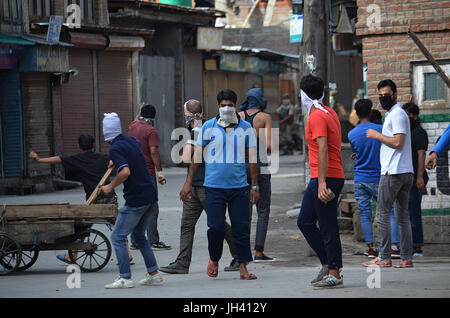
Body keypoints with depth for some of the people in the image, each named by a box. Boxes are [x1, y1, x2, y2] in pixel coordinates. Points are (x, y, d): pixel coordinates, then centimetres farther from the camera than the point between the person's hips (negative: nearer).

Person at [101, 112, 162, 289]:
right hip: (151, 196, 8)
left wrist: (111, 186, -14)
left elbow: (126, 172, -27)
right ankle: (153, 274, 19)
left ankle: (125, 278, -6)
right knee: (138, 235, 21)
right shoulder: (131, 141, 12)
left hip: (136, 200, -8)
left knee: (118, 236, -1)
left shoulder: (115, 148, -13)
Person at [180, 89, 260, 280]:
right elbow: (197, 155, 6)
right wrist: (188, 182, 3)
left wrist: (254, 186, 5)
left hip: (239, 186, 1)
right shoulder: (209, 127, 1)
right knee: (216, 227, -7)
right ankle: (214, 260, 18)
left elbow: (252, 159, 9)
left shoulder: (246, 128, 5)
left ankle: (243, 268, 5)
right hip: (214, 186, -1)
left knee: (241, 227, -1)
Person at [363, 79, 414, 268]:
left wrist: (376, 135, -9)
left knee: (382, 214, -6)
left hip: (393, 172, -10)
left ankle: (384, 258, -6)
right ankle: (406, 258, 6)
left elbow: (398, 142, -20)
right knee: (402, 215, 8)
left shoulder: (397, 114, -10)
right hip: (406, 173, 10)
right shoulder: (393, 114, 21)